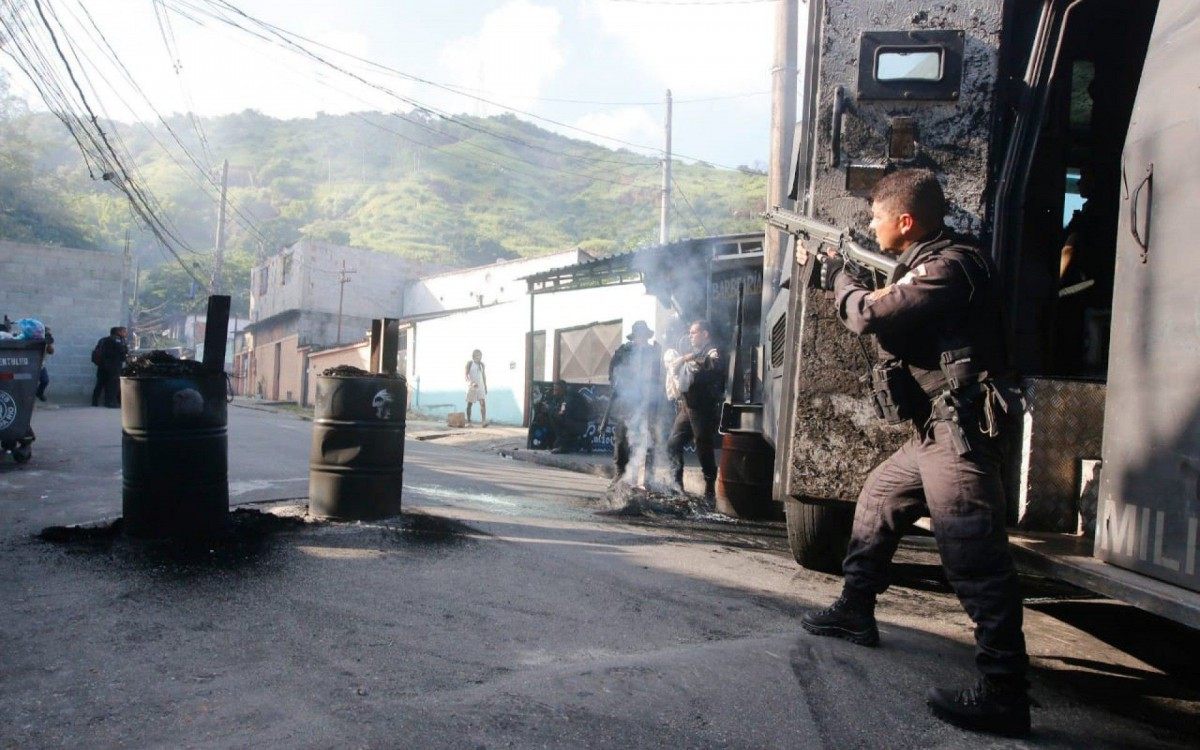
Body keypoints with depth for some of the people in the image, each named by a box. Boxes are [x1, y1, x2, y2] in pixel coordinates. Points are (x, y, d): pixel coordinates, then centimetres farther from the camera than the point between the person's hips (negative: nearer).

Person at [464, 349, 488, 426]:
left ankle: (484, 421, -21)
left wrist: (485, 387, 14)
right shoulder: (469, 363, -5)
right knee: (469, 404, 3)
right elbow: (466, 375, -12)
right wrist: (471, 383, -29)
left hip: (480, 386, 3)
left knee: (483, 403, -12)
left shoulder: (482, 364, 9)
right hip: (471, 386, -3)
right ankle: (468, 421, 11)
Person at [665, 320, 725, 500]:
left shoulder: (713, 352, -4)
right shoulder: (694, 354, 22)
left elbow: (715, 364, -25)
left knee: (704, 450, -4)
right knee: (673, 444, 5)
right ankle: (677, 482, 15)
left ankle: (710, 490, 6)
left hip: (704, 409, -8)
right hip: (686, 407, 8)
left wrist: (688, 359, -23)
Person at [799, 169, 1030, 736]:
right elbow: (885, 311, 26)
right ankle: (855, 613, 34)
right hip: (934, 434, 11)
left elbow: (869, 315, -18)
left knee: (974, 561, -13)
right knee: (876, 501, 22)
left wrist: (839, 277, 1)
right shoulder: (926, 264, 15)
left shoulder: (949, 267, -16)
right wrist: (841, 276, 22)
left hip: (959, 436, -11)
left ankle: (1004, 695, -9)